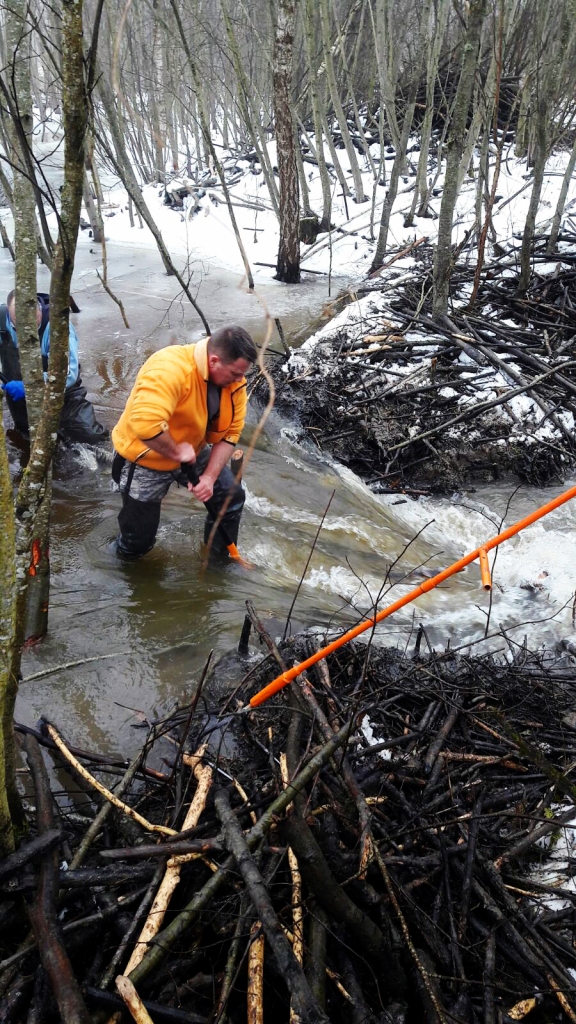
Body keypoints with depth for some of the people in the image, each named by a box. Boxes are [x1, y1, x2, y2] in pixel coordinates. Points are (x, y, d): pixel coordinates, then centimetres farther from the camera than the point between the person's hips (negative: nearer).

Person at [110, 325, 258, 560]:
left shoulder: (234, 381, -12)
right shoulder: (170, 368, -36)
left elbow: (229, 433, -8)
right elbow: (145, 423, -47)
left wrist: (210, 476, -18)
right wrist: (176, 452, -32)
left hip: (193, 453, 6)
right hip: (146, 459, -6)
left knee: (231, 496, 3)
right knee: (139, 538, 1)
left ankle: (221, 558, 26)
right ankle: (125, 557, 37)